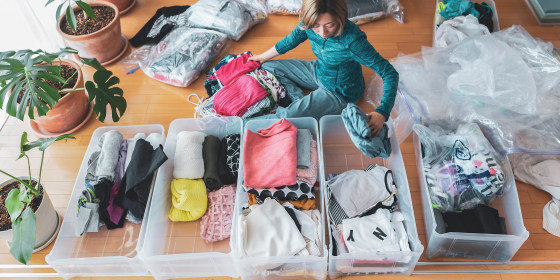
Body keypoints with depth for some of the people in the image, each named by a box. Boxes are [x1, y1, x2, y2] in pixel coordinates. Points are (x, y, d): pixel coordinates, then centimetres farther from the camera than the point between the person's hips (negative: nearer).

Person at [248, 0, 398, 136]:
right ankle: (302, 103, -3)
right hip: (318, 72, 7)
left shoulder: (352, 40, -37)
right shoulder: (309, 26, -19)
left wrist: (382, 112, -43)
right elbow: (290, 41, 4)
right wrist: (262, 57, 18)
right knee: (269, 67, 8)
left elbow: (390, 73, -32)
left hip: (339, 92, -7)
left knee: (285, 118, -20)